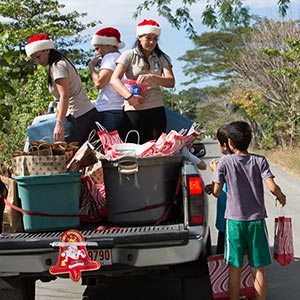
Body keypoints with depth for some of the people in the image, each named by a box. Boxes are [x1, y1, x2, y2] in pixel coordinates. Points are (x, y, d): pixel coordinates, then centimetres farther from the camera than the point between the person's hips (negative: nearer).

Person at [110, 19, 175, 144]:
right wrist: (129, 96, -24)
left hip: (156, 110, 3)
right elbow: (114, 79, -8)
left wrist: (150, 76, -20)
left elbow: (171, 82, -2)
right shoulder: (129, 55, 4)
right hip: (133, 110, -3)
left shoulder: (162, 58, 12)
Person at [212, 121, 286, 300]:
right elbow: (272, 187, -14)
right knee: (259, 269, 8)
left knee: (235, 268, 8)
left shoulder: (225, 162, -6)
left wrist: (215, 171, 14)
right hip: (257, 220, 1)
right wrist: (281, 197, 7)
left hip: (234, 221, 0)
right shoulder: (260, 161, -5)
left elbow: (217, 192, -4)